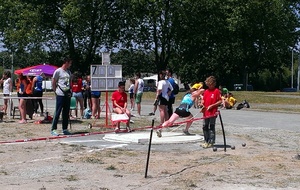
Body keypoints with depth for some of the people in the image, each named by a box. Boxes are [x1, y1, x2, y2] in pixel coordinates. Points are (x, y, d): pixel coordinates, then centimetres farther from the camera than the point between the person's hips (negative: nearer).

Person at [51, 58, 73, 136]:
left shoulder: (69, 72, 15)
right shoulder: (58, 71, -5)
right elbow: (53, 83, -3)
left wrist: (70, 90, 12)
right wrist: (56, 91, -4)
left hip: (68, 94, 7)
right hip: (60, 94, -7)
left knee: (66, 112, 8)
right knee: (57, 112, -6)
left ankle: (65, 129, 15)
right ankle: (53, 129, -1)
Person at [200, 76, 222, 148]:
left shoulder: (216, 91, -6)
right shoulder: (206, 91, 12)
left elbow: (220, 101, -8)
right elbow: (203, 100, 19)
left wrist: (212, 105, -16)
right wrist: (202, 104, -3)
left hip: (213, 112, -6)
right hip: (206, 112, 6)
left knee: (211, 127, -1)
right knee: (205, 127, 11)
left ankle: (211, 142, 5)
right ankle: (206, 141, 22)